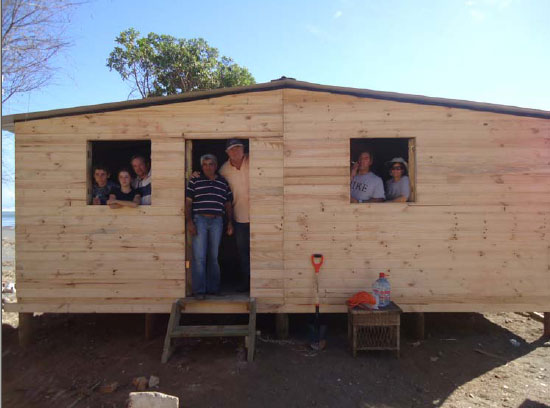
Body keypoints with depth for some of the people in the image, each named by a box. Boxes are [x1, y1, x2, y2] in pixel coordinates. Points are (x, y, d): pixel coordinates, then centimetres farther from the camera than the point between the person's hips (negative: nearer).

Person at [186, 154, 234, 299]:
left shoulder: (224, 183, 13)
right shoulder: (194, 181, 5)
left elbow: (228, 204, 16)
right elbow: (188, 202, 2)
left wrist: (230, 223, 9)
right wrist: (189, 222, -8)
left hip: (217, 221, 3)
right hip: (199, 220, -2)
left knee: (214, 256, 9)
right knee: (199, 256, -5)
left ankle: (213, 288, 18)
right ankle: (199, 290, 2)